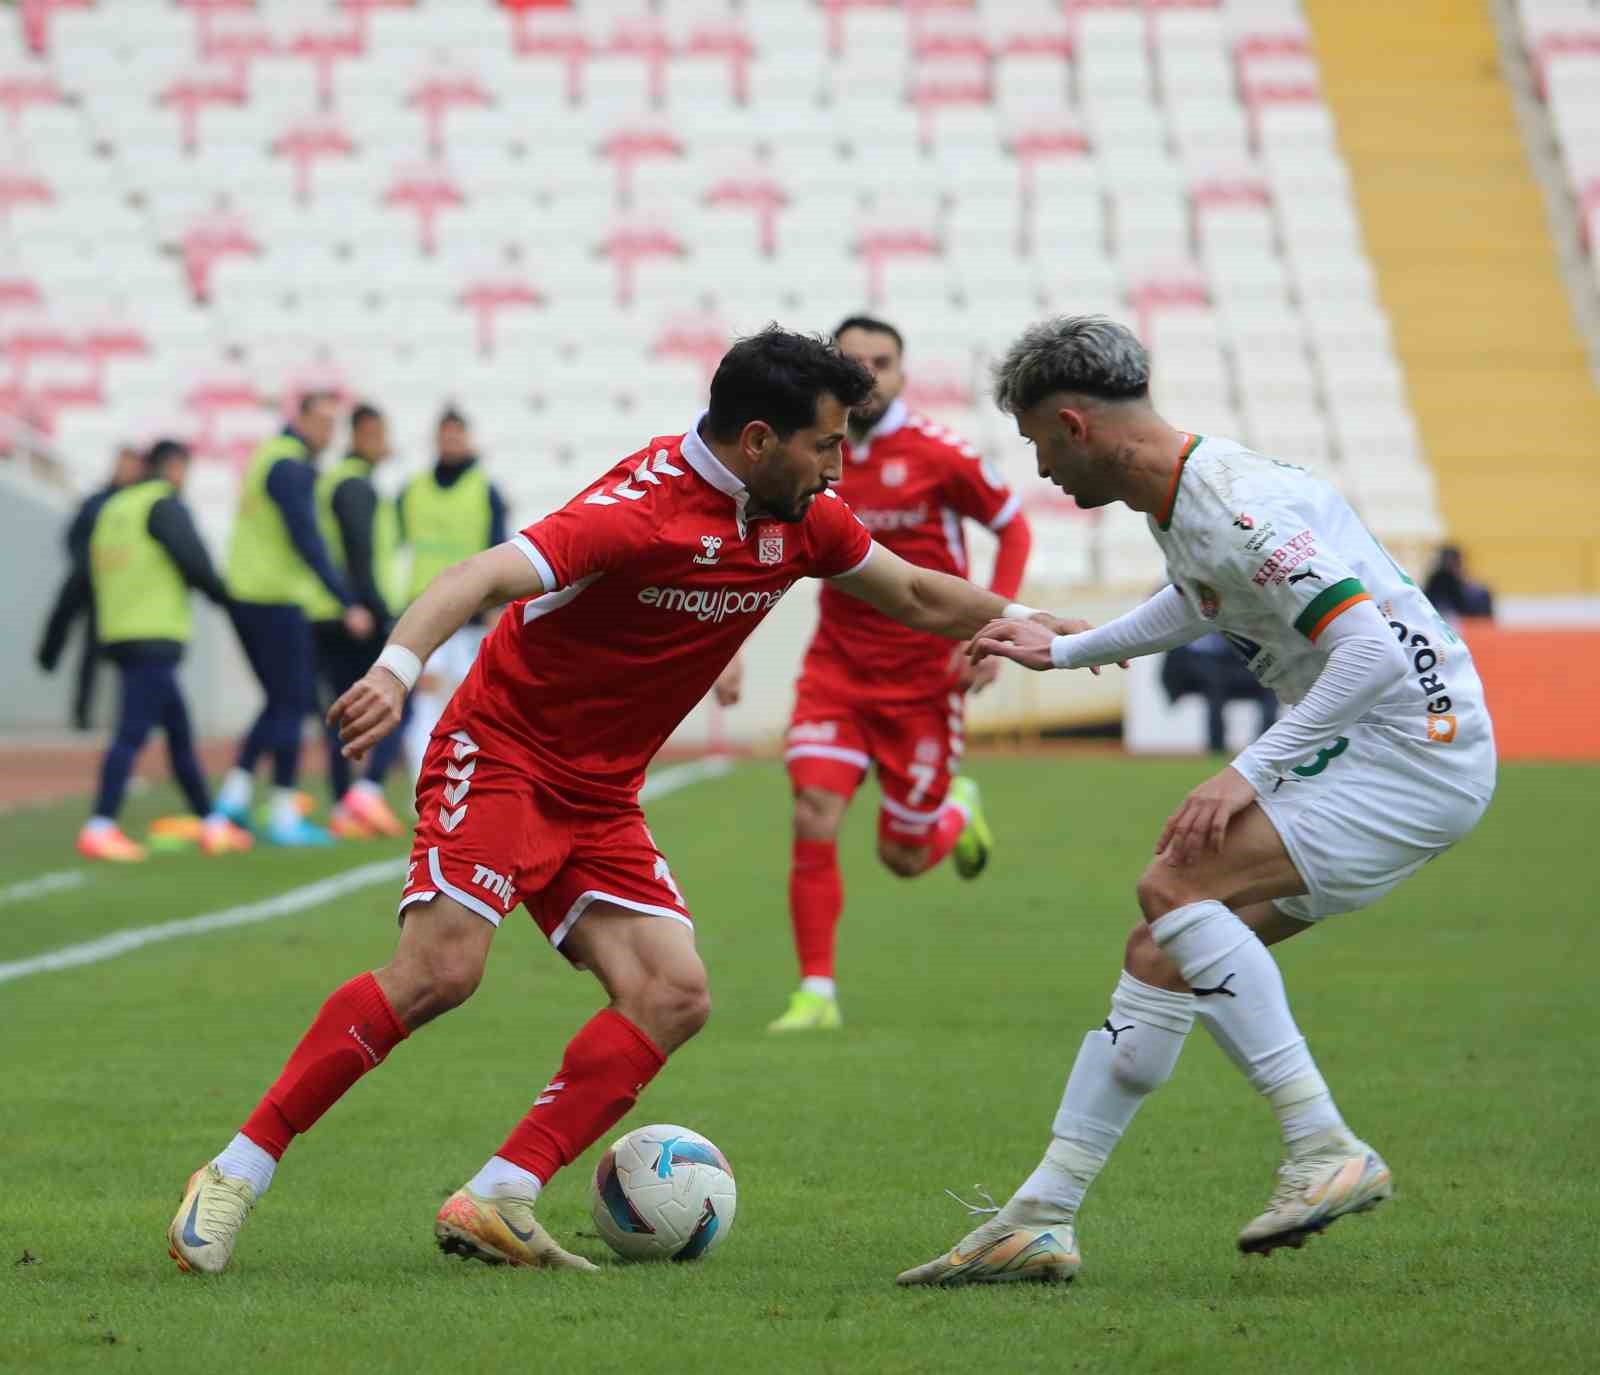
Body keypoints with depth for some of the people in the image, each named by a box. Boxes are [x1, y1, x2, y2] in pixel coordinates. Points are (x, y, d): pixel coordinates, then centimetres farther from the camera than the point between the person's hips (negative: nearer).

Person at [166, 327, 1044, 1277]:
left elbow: (915, 595, 20)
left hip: (602, 798, 8)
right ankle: (236, 1177, -14)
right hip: (503, 755, -8)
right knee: (442, 969, -23)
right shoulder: (644, 510, -24)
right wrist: (397, 670, -53)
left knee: (674, 995, -10)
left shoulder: (803, 518, 1)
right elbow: (485, 579, -37)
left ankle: (495, 1205, -12)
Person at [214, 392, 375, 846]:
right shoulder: (291, 466, -14)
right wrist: (347, 603, -20)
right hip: (278, 600, -9)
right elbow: (308, 543, -20)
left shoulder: (267, 457, 16)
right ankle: (285, 817, -1)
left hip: (247, 598, 9)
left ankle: (234, 796, 11)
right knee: (291, 704, -3)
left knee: (282, 702, 16)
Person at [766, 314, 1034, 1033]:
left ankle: (959, 811, 39)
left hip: (926, 674, -2)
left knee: (903, 857, 3)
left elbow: (1013, 528, 0)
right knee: (813, 821, -16)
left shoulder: (937, 453, -11)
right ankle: (816, 993, -7)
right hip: (837, 668, 2)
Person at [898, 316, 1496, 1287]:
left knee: (1175, 885, -23)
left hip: (1418, 754, -10)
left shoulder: (1235, 505, -21)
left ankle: (1326, 1150, -21)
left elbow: (1372, 649, -28)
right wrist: (1066, 650, 36)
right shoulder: (1180, 502, 11)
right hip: (1367, 759, 10)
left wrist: (1251, 774, -27)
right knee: (1164, 957, 7)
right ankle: (1040, 1222, 11)